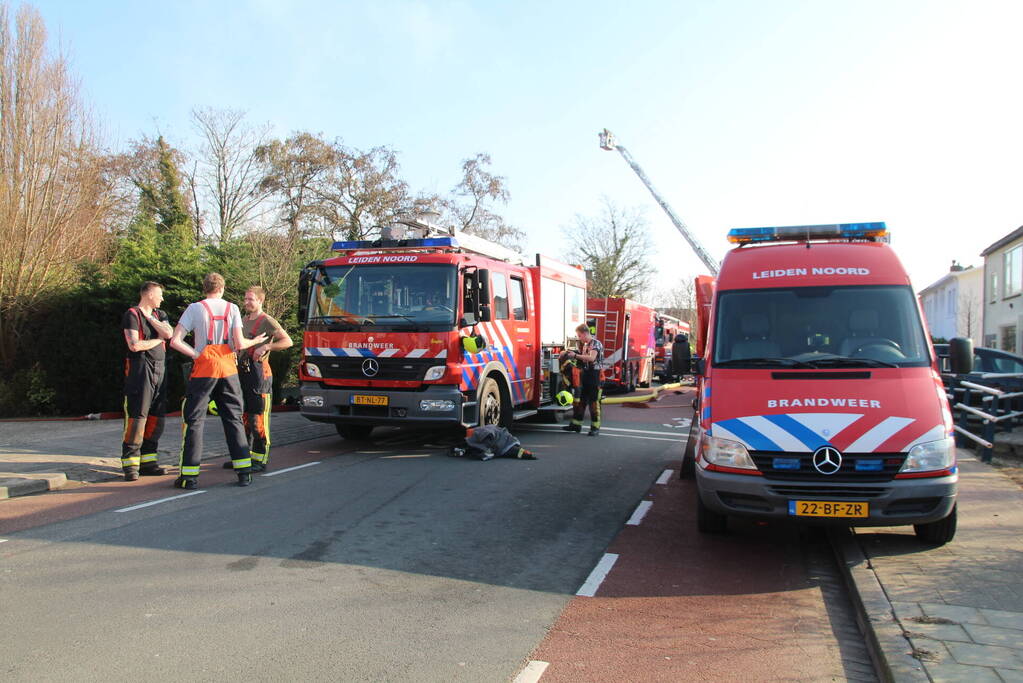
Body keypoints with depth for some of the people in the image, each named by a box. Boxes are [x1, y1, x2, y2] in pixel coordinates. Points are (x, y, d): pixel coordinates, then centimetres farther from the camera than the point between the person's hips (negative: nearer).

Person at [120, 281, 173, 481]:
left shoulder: (160, 314, 18)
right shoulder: (132, 314, -3)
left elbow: (168, 333, -1)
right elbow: (134, 345, -14)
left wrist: (150, 317, -2)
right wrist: (158, 340, -1)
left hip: (160, 369, 7)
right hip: (140, 369, -7)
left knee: (156, 417, 7)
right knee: (137, 416, -9)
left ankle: (147, 462, 14)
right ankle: (130, 464, -4)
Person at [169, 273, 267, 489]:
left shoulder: (195, 308, -2)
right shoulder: (232, 308, 2)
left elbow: (175, 341, -10)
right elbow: (239, 344, -5)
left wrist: (196, 355, -2)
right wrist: (255, 341, 13)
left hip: (203, 369, -2)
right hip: (228, 370, 2)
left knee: (194, 421, 4)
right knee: (234, 419, 10)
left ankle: (190, 475, 2)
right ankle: (244, 472, 9)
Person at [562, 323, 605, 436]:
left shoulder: (596, 344, -11)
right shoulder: (584, 345, 15)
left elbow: (592, 358, -26)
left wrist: (576, 355, -26)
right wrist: (570, 354, 7)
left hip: (594, 375, -8)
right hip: (584, 375, 8)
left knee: (593, 401, -4)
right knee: (580, 400, 10)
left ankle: (595, 427, 1)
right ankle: (576, 424, 17)